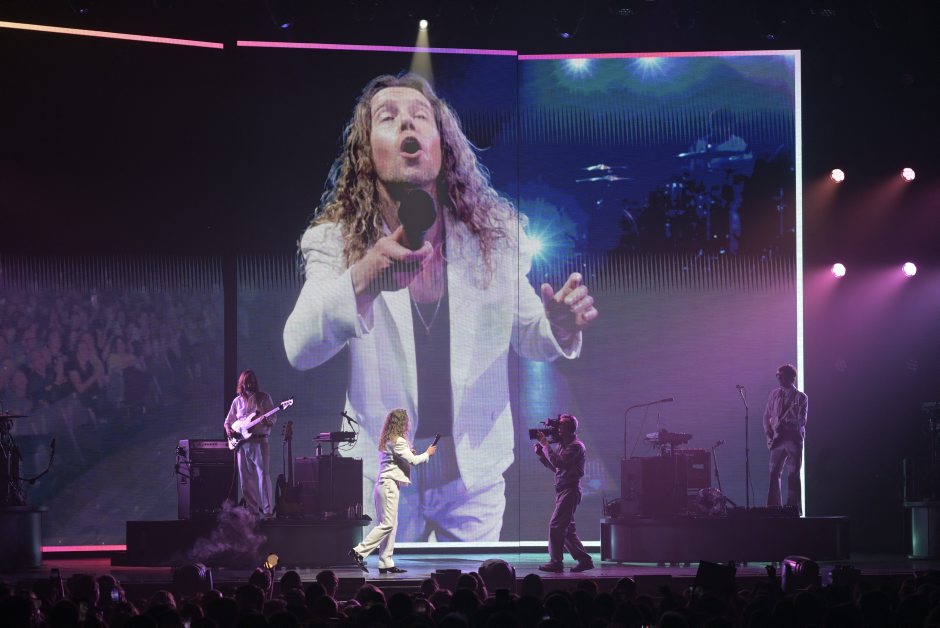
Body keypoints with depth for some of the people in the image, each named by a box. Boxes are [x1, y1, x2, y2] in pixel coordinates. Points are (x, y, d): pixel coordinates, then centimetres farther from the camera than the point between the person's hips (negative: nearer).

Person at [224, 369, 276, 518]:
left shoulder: (264, 397, 6)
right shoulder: (238, 401, 15)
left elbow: (273, 417, 3)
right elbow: (228, 420, 21)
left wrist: (267, 421, -20)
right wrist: (228, 430, 1)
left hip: (259, 440, -4)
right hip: (242, 443, 4)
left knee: (262, 475, -13)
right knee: (245, 478, 3)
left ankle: (267, 510, -16)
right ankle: (252, 510, 8)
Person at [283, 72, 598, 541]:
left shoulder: (493, 233, -3)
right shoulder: (336, 240, -8)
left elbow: (526, 334, 7)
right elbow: (299, 350, -21)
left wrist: (559, 327, -18)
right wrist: (361, 281, -40)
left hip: (475, 470, 1)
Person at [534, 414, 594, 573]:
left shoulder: (575, 446, -12)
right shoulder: (563, 444, 17)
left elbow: (558, 462, -22)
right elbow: (554, 466, 20)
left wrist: (546, 445, -16)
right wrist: (541, 453, 8)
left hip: (570, 490, -10)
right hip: (562, 491, 10)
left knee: (555, 526, -12)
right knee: (567, 528, 11)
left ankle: (556, 562, -9)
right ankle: (584, 560, 15)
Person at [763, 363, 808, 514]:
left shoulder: (801, 397, -1)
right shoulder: (774, 394, 11)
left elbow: (801, 421, -8)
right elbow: (767, 415, 15)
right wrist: (768, 431, 0)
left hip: (794, 439, -4)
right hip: (778, 439, 4)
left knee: (793, 475, -3)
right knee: (774, 474, 0)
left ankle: (794, 508, -2)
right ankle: (774, 508, 4)